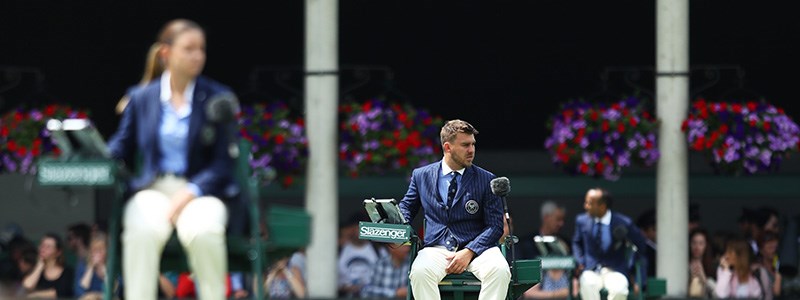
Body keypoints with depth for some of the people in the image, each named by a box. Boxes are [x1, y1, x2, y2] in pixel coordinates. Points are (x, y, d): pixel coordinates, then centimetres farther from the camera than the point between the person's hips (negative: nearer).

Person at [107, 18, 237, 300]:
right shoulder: (140, 98, 12)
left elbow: (223, 163, 1)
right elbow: (121, 148, 17)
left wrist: (190, 193, -15)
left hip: (199, 190, -1)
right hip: (152, 189, 1)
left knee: (203, 231, -37)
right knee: (142, 230, -35)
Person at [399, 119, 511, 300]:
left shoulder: (486, 180, 7)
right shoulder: (421, 175, 12)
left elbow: (495, 225, 3)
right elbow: (407, 206, 26)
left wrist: (469, 252, -12)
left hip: (476, 248, 0)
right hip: (437, 249, 0)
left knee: (500, 271, -34)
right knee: (420, 271, -35)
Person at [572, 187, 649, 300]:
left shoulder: (623, 223, -7)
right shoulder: (582, 220, 3)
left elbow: (641, 245, 8)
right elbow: (576, 243, 22)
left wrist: (632, 267, 5)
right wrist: (580, 262, 6)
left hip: (615, 271, -2)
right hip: (590, 270, 2)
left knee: (618, 290, -36)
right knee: (588, 285, -36)